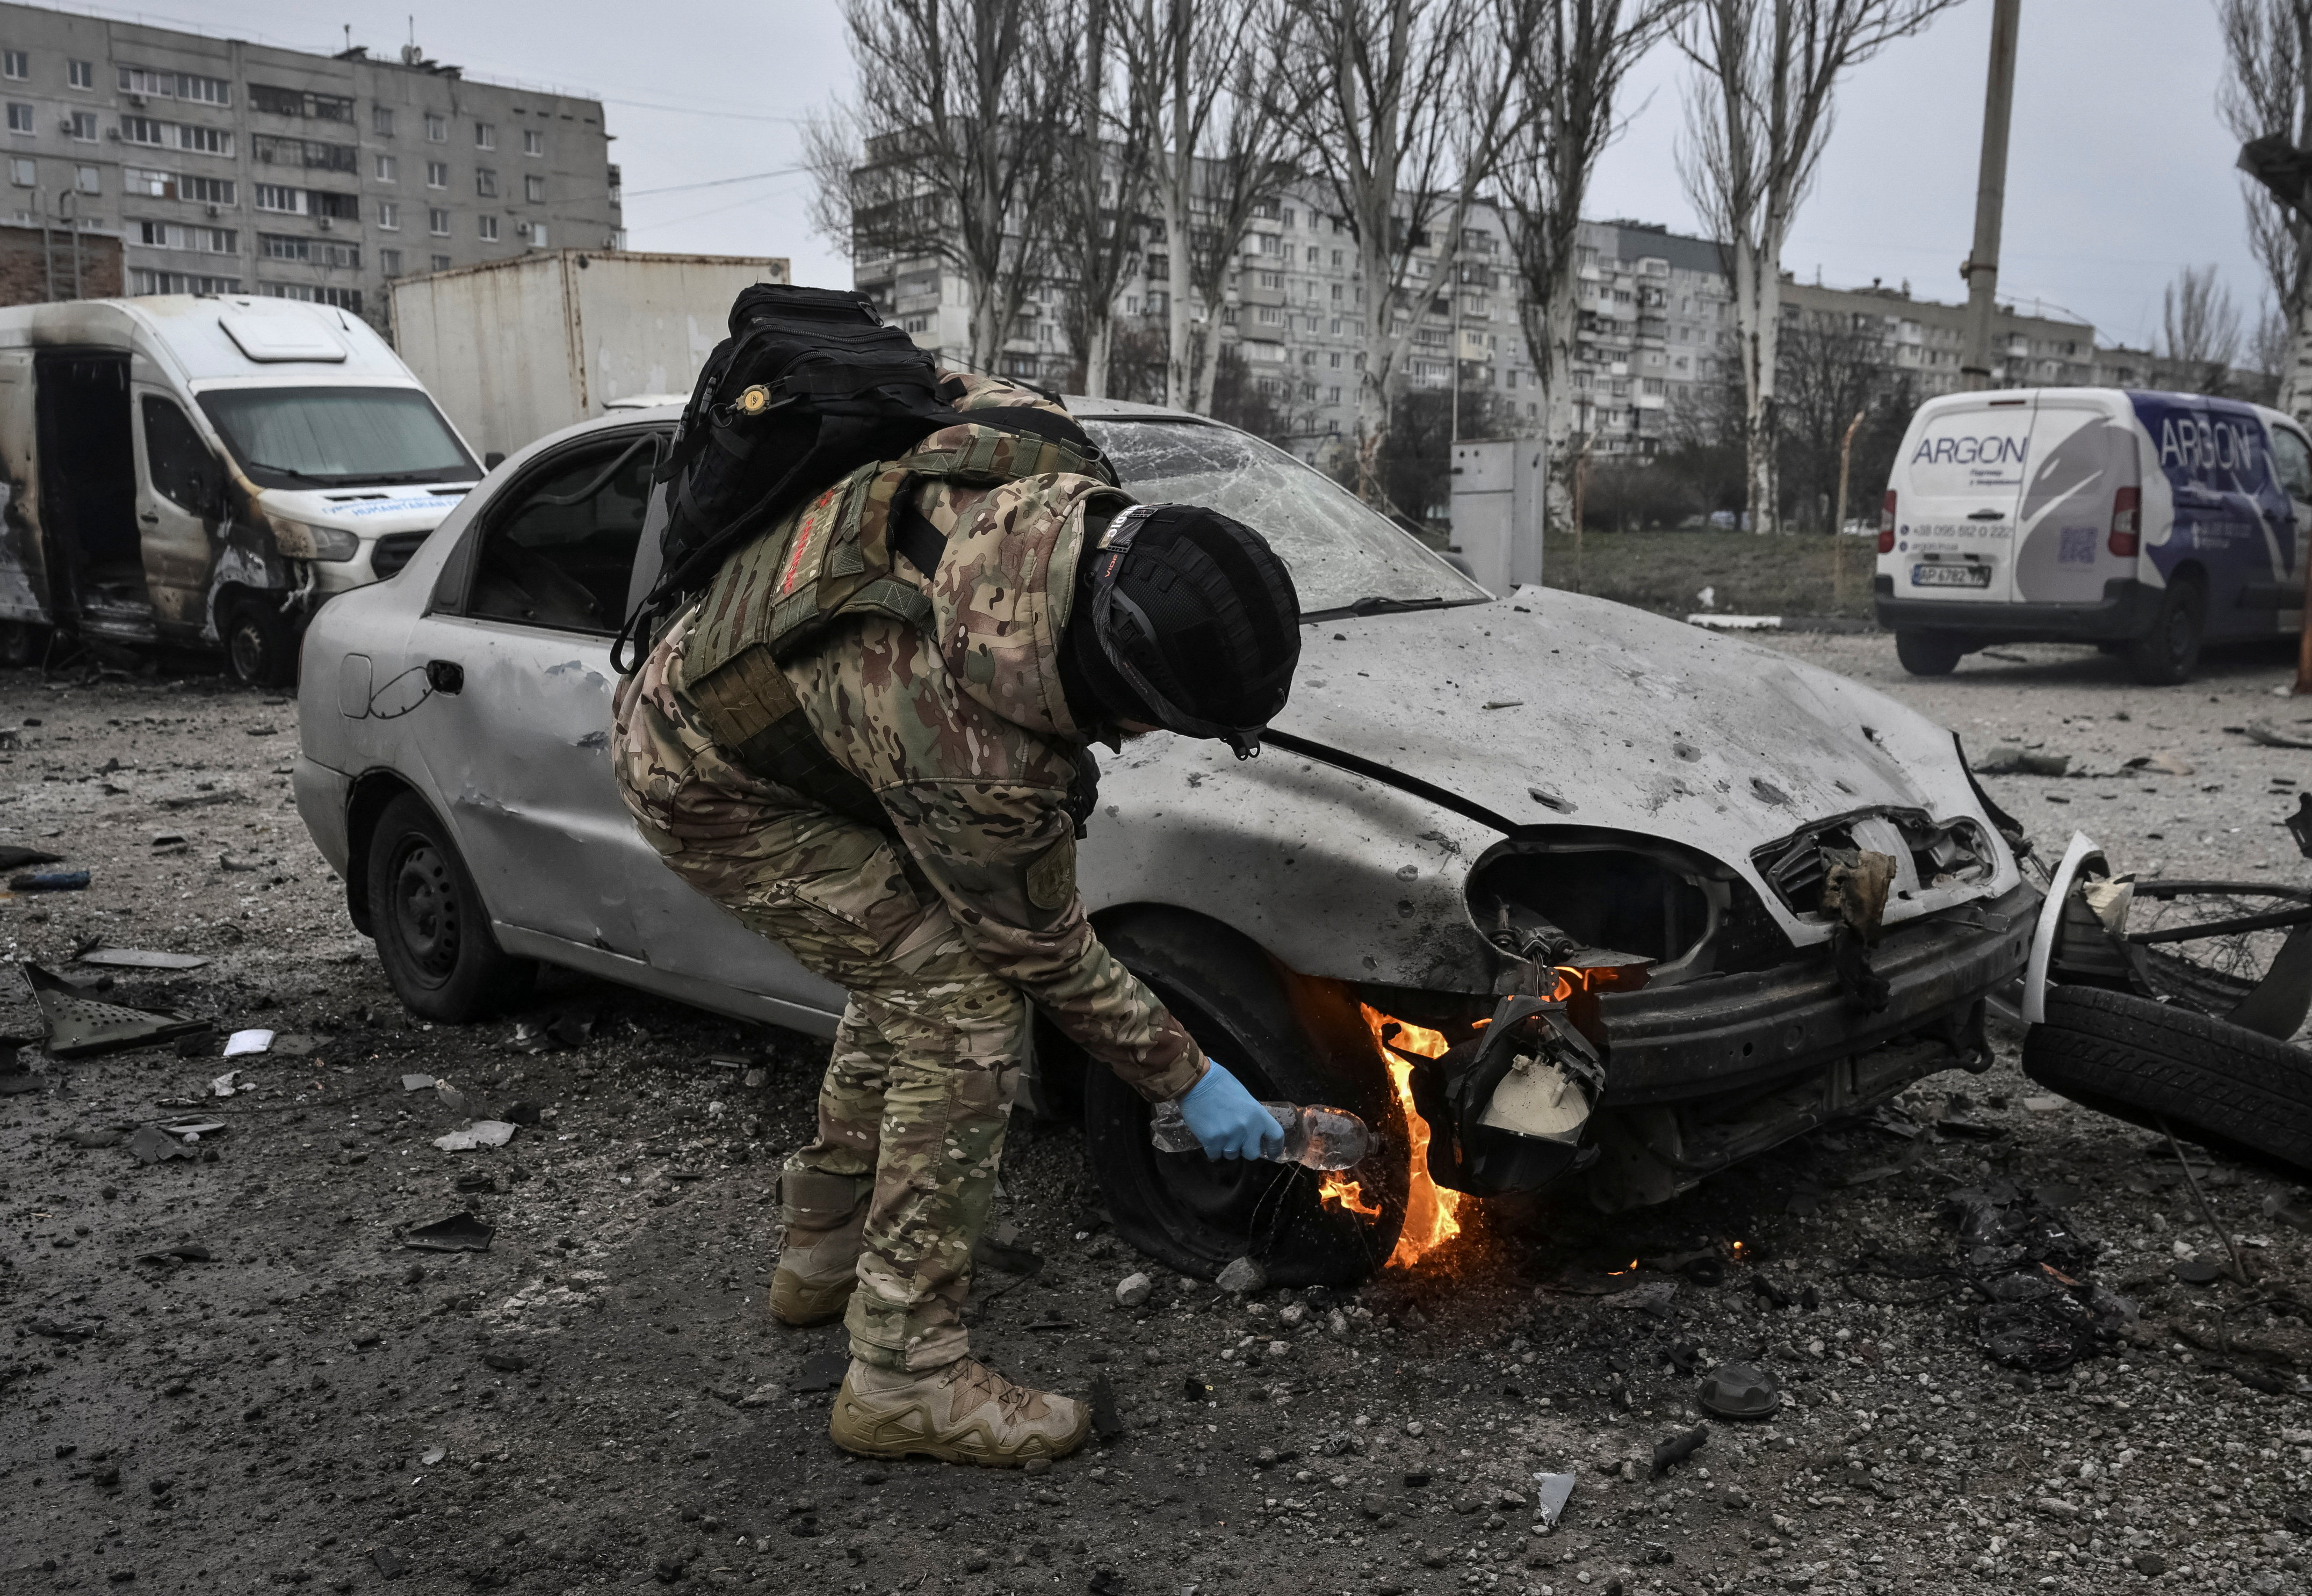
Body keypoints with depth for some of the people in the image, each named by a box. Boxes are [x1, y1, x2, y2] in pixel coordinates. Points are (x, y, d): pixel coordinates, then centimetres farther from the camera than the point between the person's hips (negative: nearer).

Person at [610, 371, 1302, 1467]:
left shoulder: (1050, 467, -24)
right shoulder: (980, 767, -39)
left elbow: (944, 387, 0)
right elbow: (1045, 955, -20)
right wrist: (1189, 1081, -7)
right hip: (712, 790, -9)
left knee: (913, 966, 19)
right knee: (962, 1000, -15)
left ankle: (824, 1251, 36)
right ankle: (906, 1374, -4)